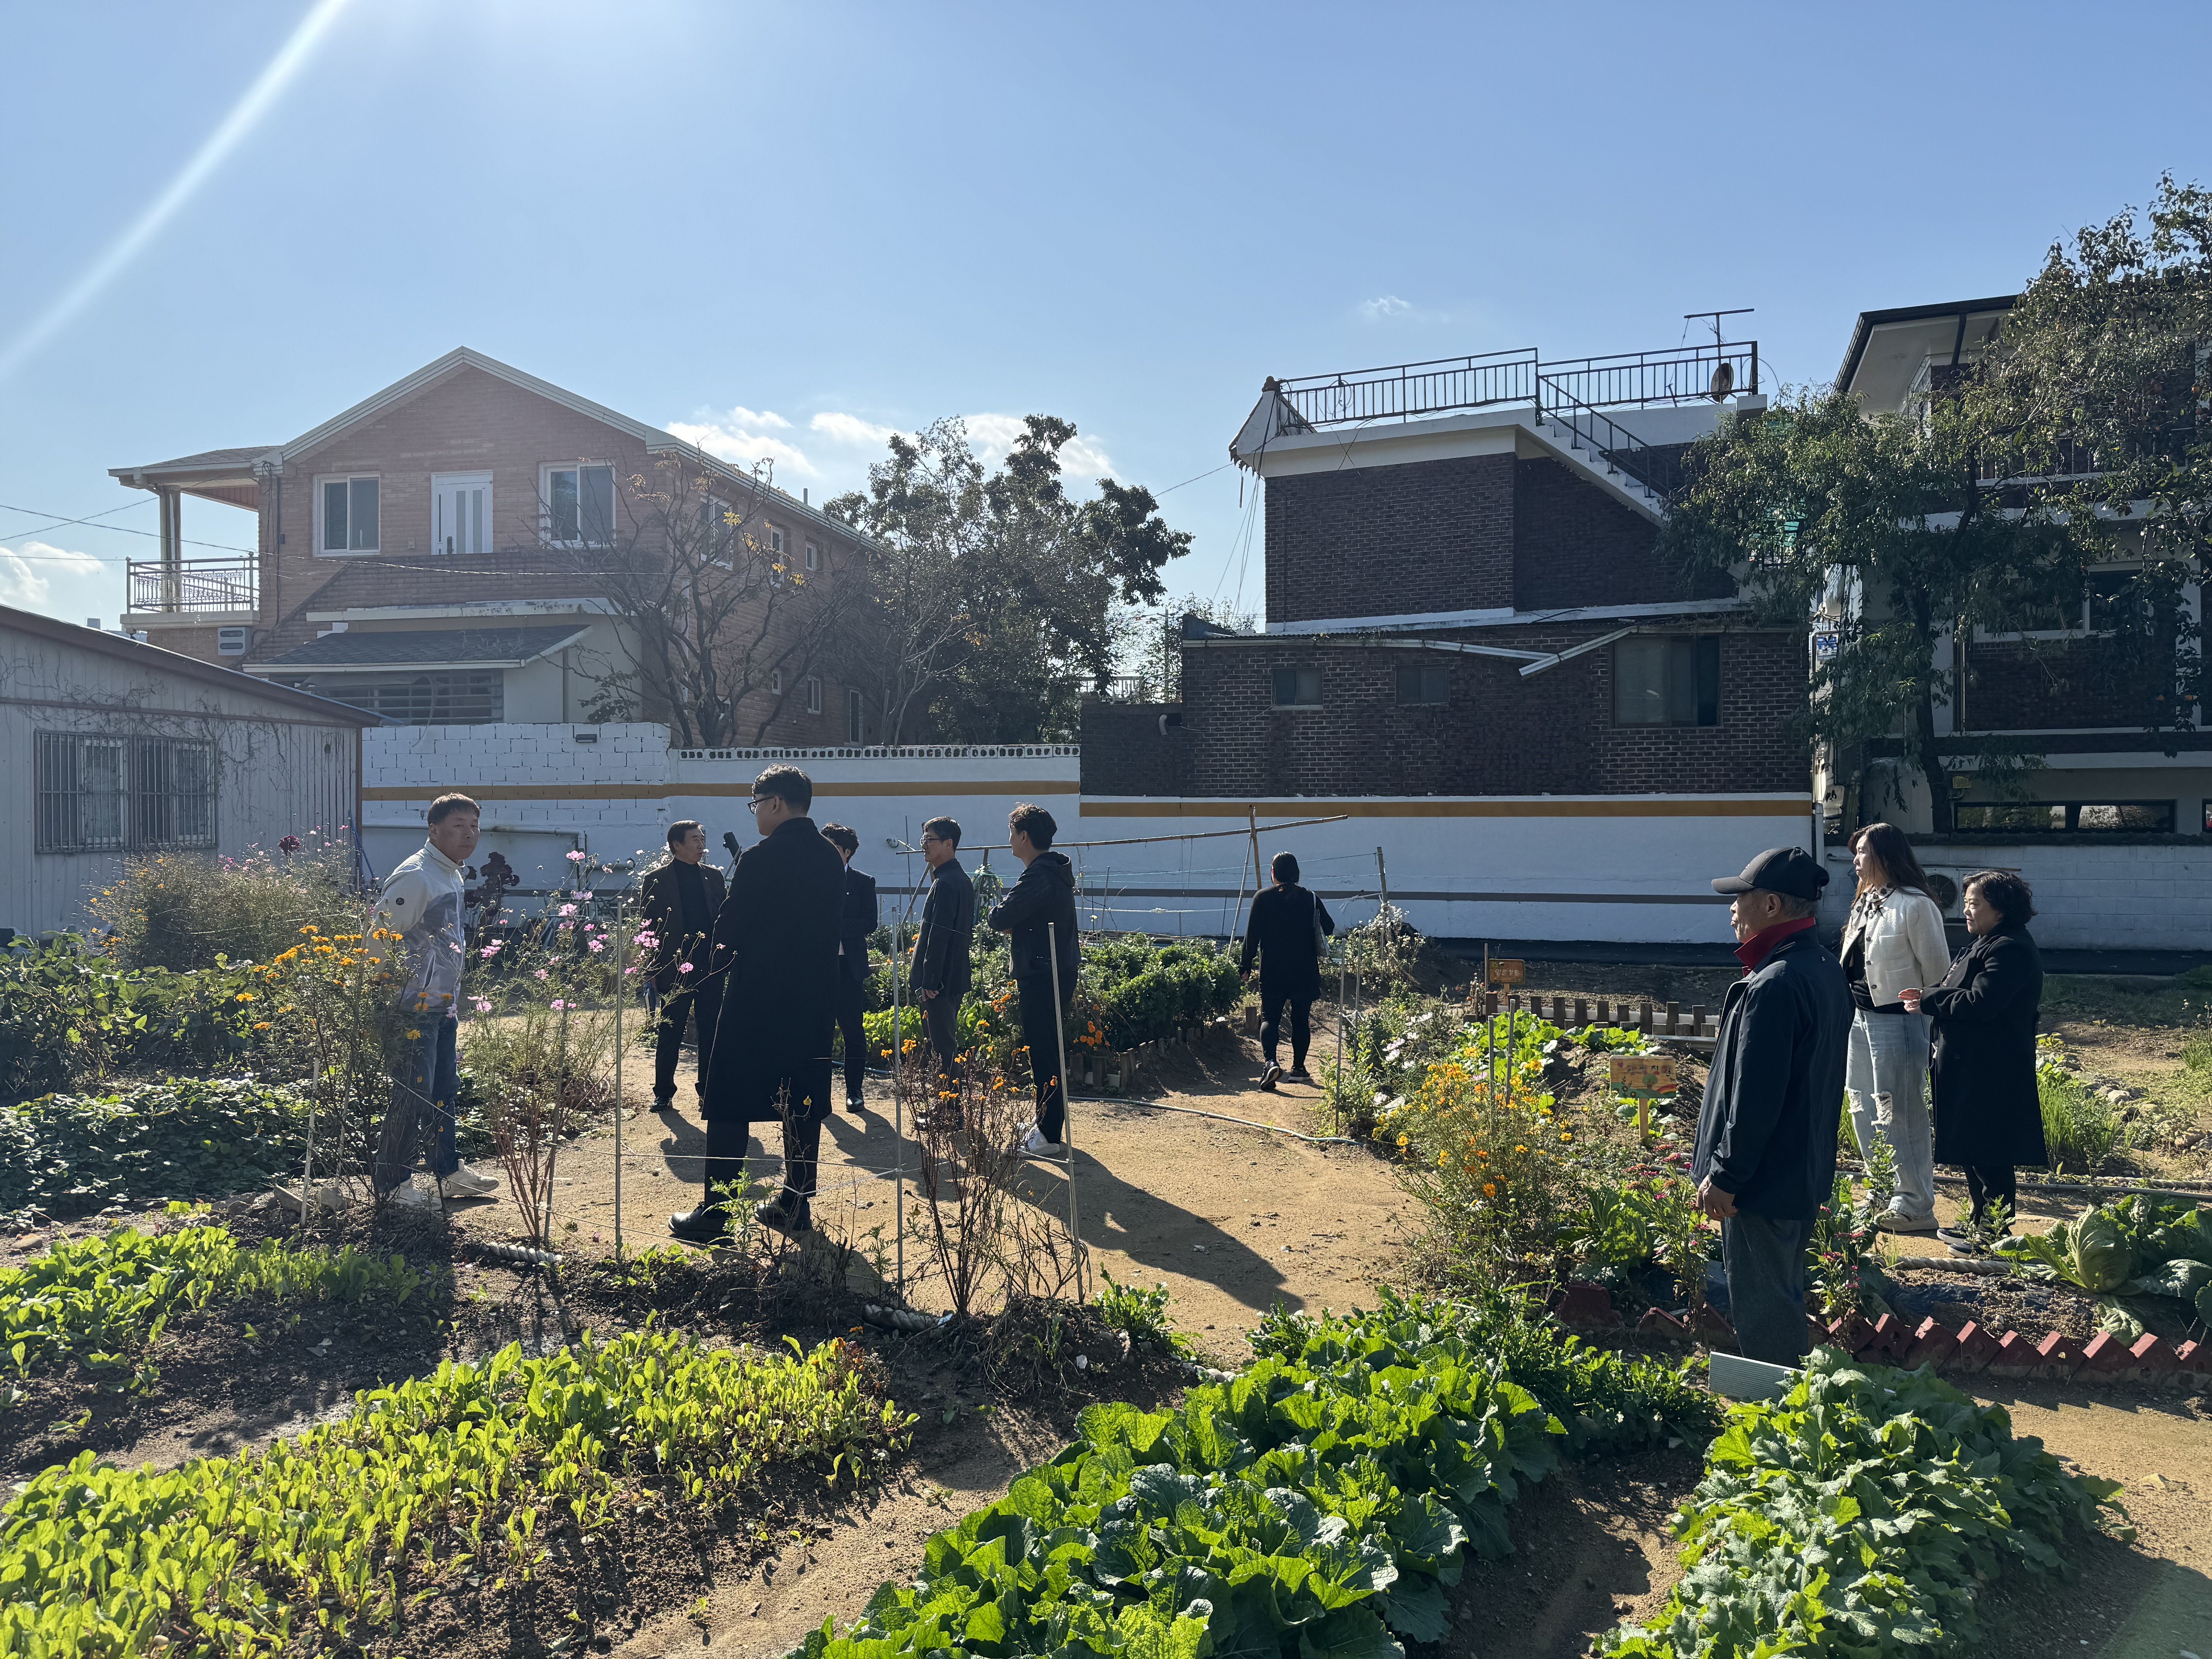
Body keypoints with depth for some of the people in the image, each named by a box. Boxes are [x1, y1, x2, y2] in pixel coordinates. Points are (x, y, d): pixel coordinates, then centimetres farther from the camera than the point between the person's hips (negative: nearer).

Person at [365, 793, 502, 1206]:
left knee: (446, 1089, 16)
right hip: (413, 1009, -10)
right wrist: (387, 993, -15)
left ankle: (449, 1171, 27)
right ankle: (390, 1183, 8)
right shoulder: (415, 876, -18)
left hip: (443, 1006, 10)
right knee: (413, 1095, -4)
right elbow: (379, 938, -19)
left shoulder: (452, 875, 12)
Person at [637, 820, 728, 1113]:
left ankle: (710, 1089, 16)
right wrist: (654, 966, -7)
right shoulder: (656, 879, -1)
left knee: (711, 1032, 6)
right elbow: (646, 924, -1)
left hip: (710, 967, 3)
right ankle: (663, 1094, 14)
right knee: (670, 1033, 4)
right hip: (675, 968, -3)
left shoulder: (714, 876, 10)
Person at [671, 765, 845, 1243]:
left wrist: (723, 954, 10)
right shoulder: (832, 859, 7)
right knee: (803, 1100, 12)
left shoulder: (761, 858, -14)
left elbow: (731, 928, -11)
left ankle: (714, 1213, 3)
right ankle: (797, 1204, 18)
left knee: (729, 1104, 1)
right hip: (815, 997, 7)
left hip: (757, 993, -7)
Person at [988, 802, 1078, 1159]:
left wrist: (1002, 907, -1)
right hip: (1058, 973, 10)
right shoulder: (1056, 871, 14)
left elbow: (1000, 919, -23)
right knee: (1045, 1051, 18)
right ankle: (1046, 1123, 28)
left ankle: (1049, 1137, 0)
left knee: (1043, 1055, -5)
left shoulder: (1040, 876, -20)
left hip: (1043, 978, -10)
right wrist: (1015, 924, 2)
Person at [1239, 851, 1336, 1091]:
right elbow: (1329, 928, 9)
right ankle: (1298, 1069, 16)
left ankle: (1271, 1061, -22)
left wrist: (1246, 966, 4)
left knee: (1270, 1017, 1)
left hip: (1272, 971, -1)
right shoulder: (1311, 898, 0)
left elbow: (1252, 935, -4)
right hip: (1305, 971, 1)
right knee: (1301, 1020, 12)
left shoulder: (1263, 898, -4)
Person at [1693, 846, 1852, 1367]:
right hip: (1806, 1171, 10)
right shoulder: (1826, 969, 6)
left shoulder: (1773, 987, -26)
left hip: (1762, 1183, -10)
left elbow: (1755, 1099, -27)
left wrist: (1725, 1176, -17)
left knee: (1761, 1309, 3)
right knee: (1785, 1295, 23)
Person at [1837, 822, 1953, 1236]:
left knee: (1899, 1116, -2)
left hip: (1897, 1020, -9)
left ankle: (1915, 1208, 9)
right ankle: (1885, 1198, 27)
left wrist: (1930, 1016, -6)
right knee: (1864, 1112, 14)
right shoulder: (1864, 902, 12)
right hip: (1858, 1017, 9)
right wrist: (1846, 1011, 16)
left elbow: (1938, 971, -11)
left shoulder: (1916, 906, -14)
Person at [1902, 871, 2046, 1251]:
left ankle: (1995, 1233, 9)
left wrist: (1929, 1001, -15)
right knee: (1971, 1150, 18)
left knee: (1989, 1156, -1)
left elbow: (1979, 1004, -27)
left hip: (1991, 1075, -11)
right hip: (1969, 1069, 11)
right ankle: (1980, 1223, 28)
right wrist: (1932, 998, -1)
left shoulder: (2010, 950, -19)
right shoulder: (1985, 943, 15)